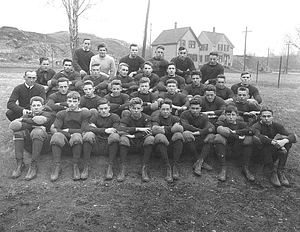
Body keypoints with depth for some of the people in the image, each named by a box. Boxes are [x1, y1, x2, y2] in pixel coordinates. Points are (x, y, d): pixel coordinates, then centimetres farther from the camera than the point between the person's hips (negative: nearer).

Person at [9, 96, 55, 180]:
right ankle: (19, 163, -23)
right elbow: (12, 125, -5)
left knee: (37, 132, -31)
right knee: (18, 131, -19)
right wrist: (33, 125, -16)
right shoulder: (27, 115, 16)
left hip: (45, 145, -3)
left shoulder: (48, 114, 9)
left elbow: (43, 120, -17)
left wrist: (23, 120, -5)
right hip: (30, 146, 3)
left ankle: (33, 166, -31)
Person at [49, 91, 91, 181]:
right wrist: (70, 135, -13)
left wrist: (68, 130, 2)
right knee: (56, 136, -30)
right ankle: (57, 165, -26)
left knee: (77, 136, -35)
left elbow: (84, 131, -4)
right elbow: (54, 129, -1)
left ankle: (75, 166, -26)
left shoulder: (85, 113, 8)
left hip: (77, 143, -2)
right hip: (64, 142, 2)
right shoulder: (61, 114, 14)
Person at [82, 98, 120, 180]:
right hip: (95, 146, 1)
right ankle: (86, 167, -24)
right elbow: (88, 129, -11)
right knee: (88, 134, -27)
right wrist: (105, 130, -22)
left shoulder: (115, 117, 7)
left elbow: (115, 130, -11)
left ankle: (110, 167, -24)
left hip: (108, 146, -1)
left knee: (115, 136, -30)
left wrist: (96, 130, -11)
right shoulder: (95, 117, 10)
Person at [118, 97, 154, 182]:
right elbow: (121, 129, -20)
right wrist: (138, 129, -26)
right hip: (130, 143, 0)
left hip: (142, 143, 0)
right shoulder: (126, 118, 0)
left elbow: (148, 132, -16)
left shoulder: (146, 118, 1)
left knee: (151, 138, -30)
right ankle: (122, 169, -27)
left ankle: (144, 169, -26)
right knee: (123, 138, -31)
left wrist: (134, 135, -27)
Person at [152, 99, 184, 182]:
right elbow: (154, 130, -15)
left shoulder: (175, 119, 14)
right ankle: (168, 168, -33)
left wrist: (163, 128, -9)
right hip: (161, 145, -1)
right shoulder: (156, 119, 8)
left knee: (178, 135, -28)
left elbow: (180, 128, -9)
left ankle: (175, 167, -27)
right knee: (159, 136, -33)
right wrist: (171, 129, -13)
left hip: (173, 145, 2)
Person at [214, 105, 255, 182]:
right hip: (225, 150, -1)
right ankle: (223, 168, -25)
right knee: (218, 137, -28)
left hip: (238, 150, 2)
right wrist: (237, 136, -26)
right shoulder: (220, 122, 3)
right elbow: (220, 129, -24)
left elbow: (251, 131, -15)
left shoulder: (241, 124, 8)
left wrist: (235, 132, -19)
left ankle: (245, 168, -15)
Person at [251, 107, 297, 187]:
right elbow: (257, 136, -36)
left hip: (274, 155, 4)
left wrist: (284, 140, -39)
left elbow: (293, 136, -16)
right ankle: (273, 171, -24)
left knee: (286, 140, -20)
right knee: (265, 142, -32)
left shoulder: (276, 126, -1)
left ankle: (280, 171, -21)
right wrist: (273, 142, -45)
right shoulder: (256, 126, -11)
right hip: (261, 155, -3)